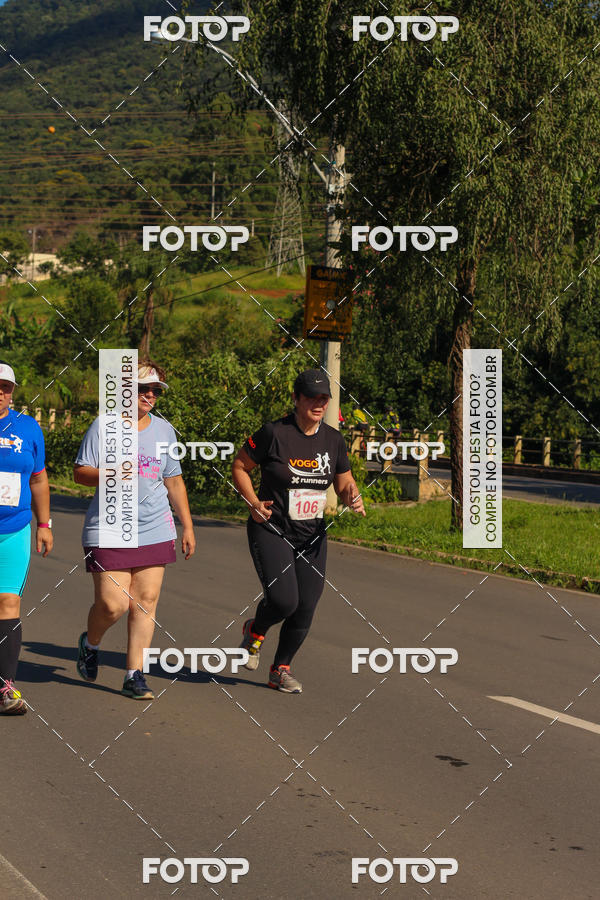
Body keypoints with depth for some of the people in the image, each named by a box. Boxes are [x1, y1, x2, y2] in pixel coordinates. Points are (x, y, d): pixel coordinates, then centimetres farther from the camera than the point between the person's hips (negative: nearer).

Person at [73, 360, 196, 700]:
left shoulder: (164, 429, 12)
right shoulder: (104, 426, -2)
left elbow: (174, 481, 19)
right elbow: (79, 472, -1)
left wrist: (188, 526, 16)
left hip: (155, 531, 4)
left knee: (145, 602, -2)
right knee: (113, 604, -9)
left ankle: (135, 675, 6)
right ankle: (91, 644, 23)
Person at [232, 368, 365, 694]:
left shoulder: (333, 440, 3)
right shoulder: (274, 434, -12)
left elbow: (344, 483, 14)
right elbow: (240, 466, 0)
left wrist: (352, 497, -9)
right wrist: (253, 502, -14)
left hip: (312, 537, 5)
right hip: (271, 531, -5)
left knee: (305, 609, 2)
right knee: (284, 601, -19)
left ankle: (281, 669, 23)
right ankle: (255, 631, 16)